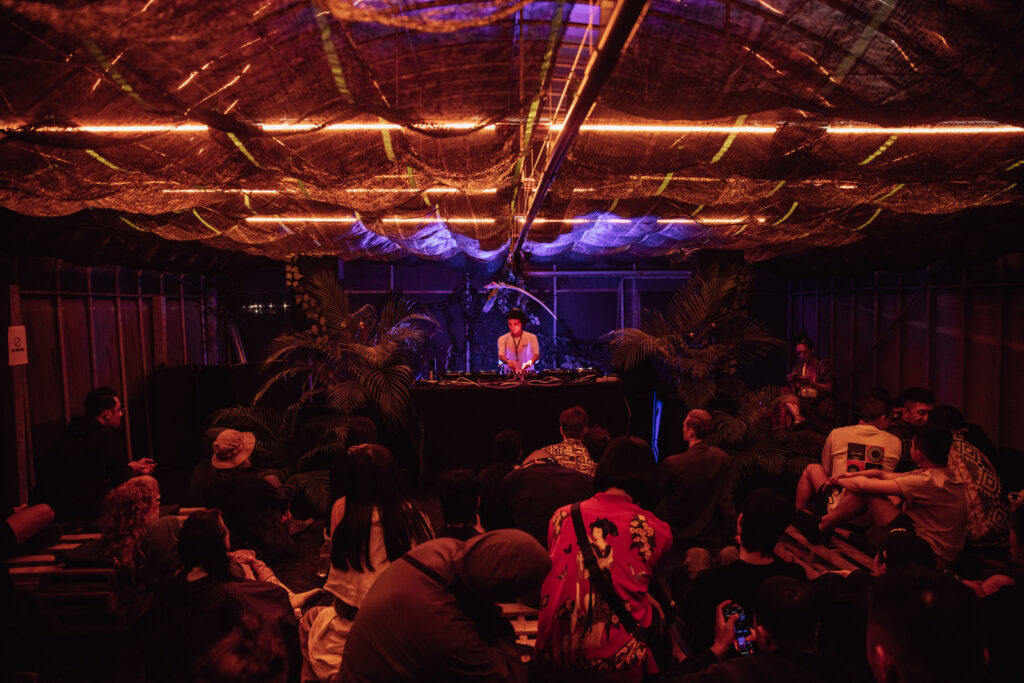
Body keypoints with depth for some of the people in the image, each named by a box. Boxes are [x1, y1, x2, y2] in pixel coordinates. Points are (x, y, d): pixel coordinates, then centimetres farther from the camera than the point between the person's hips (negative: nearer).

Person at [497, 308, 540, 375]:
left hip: (528, 373, 0)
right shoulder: (502, 339, 9)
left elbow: (536, 354, -4)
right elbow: (501, 355, -3)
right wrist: (508, 361, -27)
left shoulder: (532, 337, 7)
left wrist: (529, 362, -27)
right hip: (508, 374, 0)